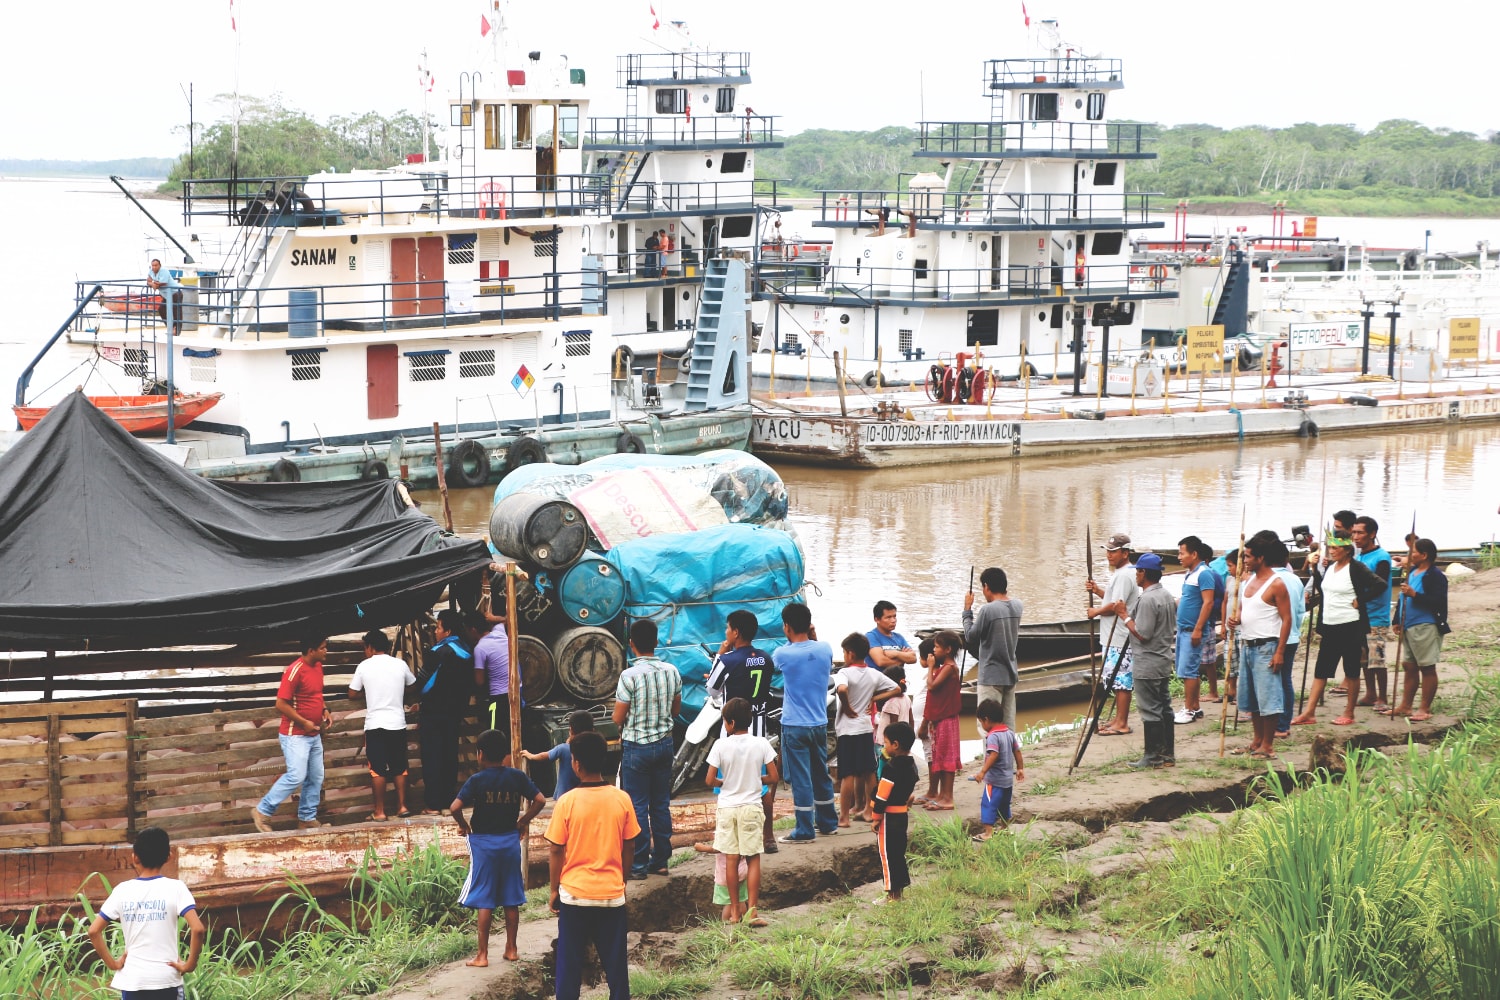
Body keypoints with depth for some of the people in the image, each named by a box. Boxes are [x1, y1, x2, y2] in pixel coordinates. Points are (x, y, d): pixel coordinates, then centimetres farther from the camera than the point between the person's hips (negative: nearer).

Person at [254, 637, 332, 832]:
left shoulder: (317, 666, 8)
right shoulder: (295, 671, -20)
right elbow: (281, 704, -20)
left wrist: (324, 711, 7)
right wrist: (304, 723, -18)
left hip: (314, 734, 9)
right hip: (295, 735, -9)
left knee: (315, 778, 10)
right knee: (296, 776, -15)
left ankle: (308, 819, 19)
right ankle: (263, 812, -3)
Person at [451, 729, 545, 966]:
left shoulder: (477, 780, -11)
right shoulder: (517, 776, -1)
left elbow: (455, 807, -20)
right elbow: (540, 800, -4)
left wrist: (463, 824, -2)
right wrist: (524, 821, 8)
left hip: (484, 842, -3)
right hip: (511, 840, 3)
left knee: (485, 900, 0)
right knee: (511, 899, 11)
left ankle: (482, 955, 1)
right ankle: (511, 949, 17)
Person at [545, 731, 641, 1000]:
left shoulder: (567, 802, -12)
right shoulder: (622, 800, -5)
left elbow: (555, 851, -7)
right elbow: (628, 848, 3)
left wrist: (554, 890, 5)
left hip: (575, 894, -2)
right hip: (612, 894, 2)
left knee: (570, 962, 7)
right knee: (615, 961, 10)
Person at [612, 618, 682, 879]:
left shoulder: (630, 676, -18)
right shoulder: (672, 672, -1)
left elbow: (617, 718, -12)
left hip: (636, 747, -5)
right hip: (664, 743, 5)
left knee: (637, 806, 2)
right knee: (661, 804, 13)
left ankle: (638, 865, 5)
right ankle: (661, 860, 18)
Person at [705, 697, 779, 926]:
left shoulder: (721, 746, -10)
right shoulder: (761, 744, -8)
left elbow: (710, 780, -9)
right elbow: (774, 777, -5)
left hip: (727, 807, 0)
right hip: (751, 807, 0)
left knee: (731, 859, 8)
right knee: (753, 859, 6)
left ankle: (734, 911, 13)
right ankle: (752, 911, 3)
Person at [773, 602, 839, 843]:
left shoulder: (783, 655, -15)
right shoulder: (825, 649, -4)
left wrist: (790, 641, 9)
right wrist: (813, 638, 9)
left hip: (794, 726, -5)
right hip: (819, 723, 5)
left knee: (800, 779, 0)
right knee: (821, 775, 18)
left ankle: (805, 831, 3)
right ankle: (828, 823, 27)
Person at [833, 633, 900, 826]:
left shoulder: (844, 673, -14)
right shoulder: (874, 674, 5)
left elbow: (842, 689, -35)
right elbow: (896, 689, 12)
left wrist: (847, 707, -19)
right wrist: (874, 699, 8)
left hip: (848, 729, -6)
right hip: (866, 727, 6)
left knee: (847, 774, -5)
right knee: (868, 772, 14)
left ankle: (844, 816, -4)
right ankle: (867, 809, 22)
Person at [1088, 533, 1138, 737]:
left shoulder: (1124, 576, -18)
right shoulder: (1120, 573, 16)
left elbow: (1117, 606, -23)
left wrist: (1097, 611, -10)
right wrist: (1097, 590, 8)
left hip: (1119, 638, -11)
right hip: (1115, 636, 11)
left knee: (1121, 680, -6)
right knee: (1118, 679, 16)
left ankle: (1121, 724, -3)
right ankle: (1119, 718, 24)